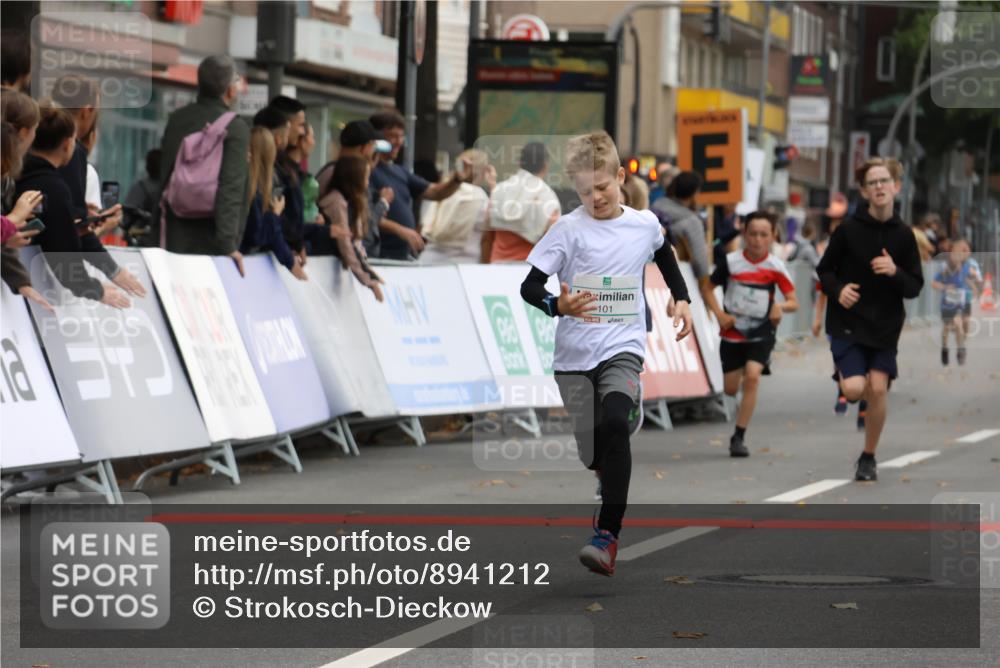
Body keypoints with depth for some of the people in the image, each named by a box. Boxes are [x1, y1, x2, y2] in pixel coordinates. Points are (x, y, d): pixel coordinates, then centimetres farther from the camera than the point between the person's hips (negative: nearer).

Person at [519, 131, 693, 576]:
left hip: (622, 348, 0)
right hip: (574, 355, 0)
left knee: (612, 426, -27)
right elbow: (529, 286, -11)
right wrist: (557, 306, -30)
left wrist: (681, 298, 17)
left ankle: (607, 535, -28)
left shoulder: (645, 224, 4)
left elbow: (665, 255, 28)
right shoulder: (569, 229, -6)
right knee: (592, 454, 4)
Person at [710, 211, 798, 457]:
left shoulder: (775, 267, -7)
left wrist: (781, 306, -24)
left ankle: (739, 437, -13)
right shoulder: (730, 262, -7)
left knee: (752, 375, -21)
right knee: (730, 389, 5)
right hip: (732, 332, 1)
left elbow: (794, 302, -2)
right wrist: (719, 314, -8)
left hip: (762, 334, -1)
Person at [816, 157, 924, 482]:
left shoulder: (904, 236, -1)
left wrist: (895, 272, -20)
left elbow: (915, 287, 1)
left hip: (885, 327, 2)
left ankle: (868, 458, 16)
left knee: (877, 390, -3)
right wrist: (837, 290, -19)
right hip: (847, 323, -2)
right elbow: (824, 270, 1)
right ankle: (844, 379, 21)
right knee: (854, 389, -17)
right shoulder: (848, 229, -8)